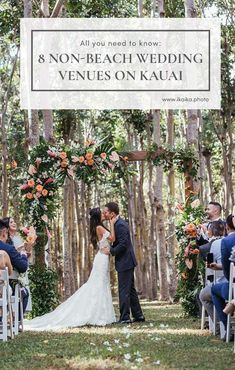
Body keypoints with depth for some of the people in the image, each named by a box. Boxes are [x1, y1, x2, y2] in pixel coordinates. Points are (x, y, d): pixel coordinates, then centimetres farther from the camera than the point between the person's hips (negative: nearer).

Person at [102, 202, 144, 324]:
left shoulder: (120, 225, -19)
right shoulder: (118, 223, 13)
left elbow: (123, 245, -24)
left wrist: (111, 251, -13)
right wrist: (110, 248, 7)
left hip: (125, 263, -10)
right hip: (127, 262, 10)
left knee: (124, 291, -6)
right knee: (130, 289, 15)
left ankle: (125, 317, -4)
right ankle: (138, 315, 20)